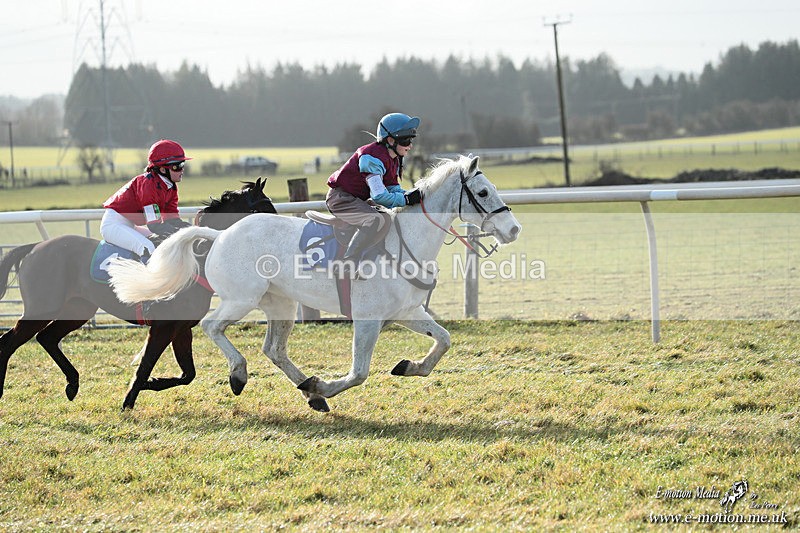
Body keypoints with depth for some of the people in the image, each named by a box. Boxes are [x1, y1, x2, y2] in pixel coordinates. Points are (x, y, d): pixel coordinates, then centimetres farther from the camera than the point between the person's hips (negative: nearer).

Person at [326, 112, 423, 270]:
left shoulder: (393, 159, 7)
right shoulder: (373, 157, -25)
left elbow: (394, 189, 7)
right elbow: (379, 196, -30)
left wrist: (412, 195, -11)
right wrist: (406, 199, -26)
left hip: (359, 199, 11)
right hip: (340, 197, -11)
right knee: (375, 220, -33)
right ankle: (348, 262, -32)